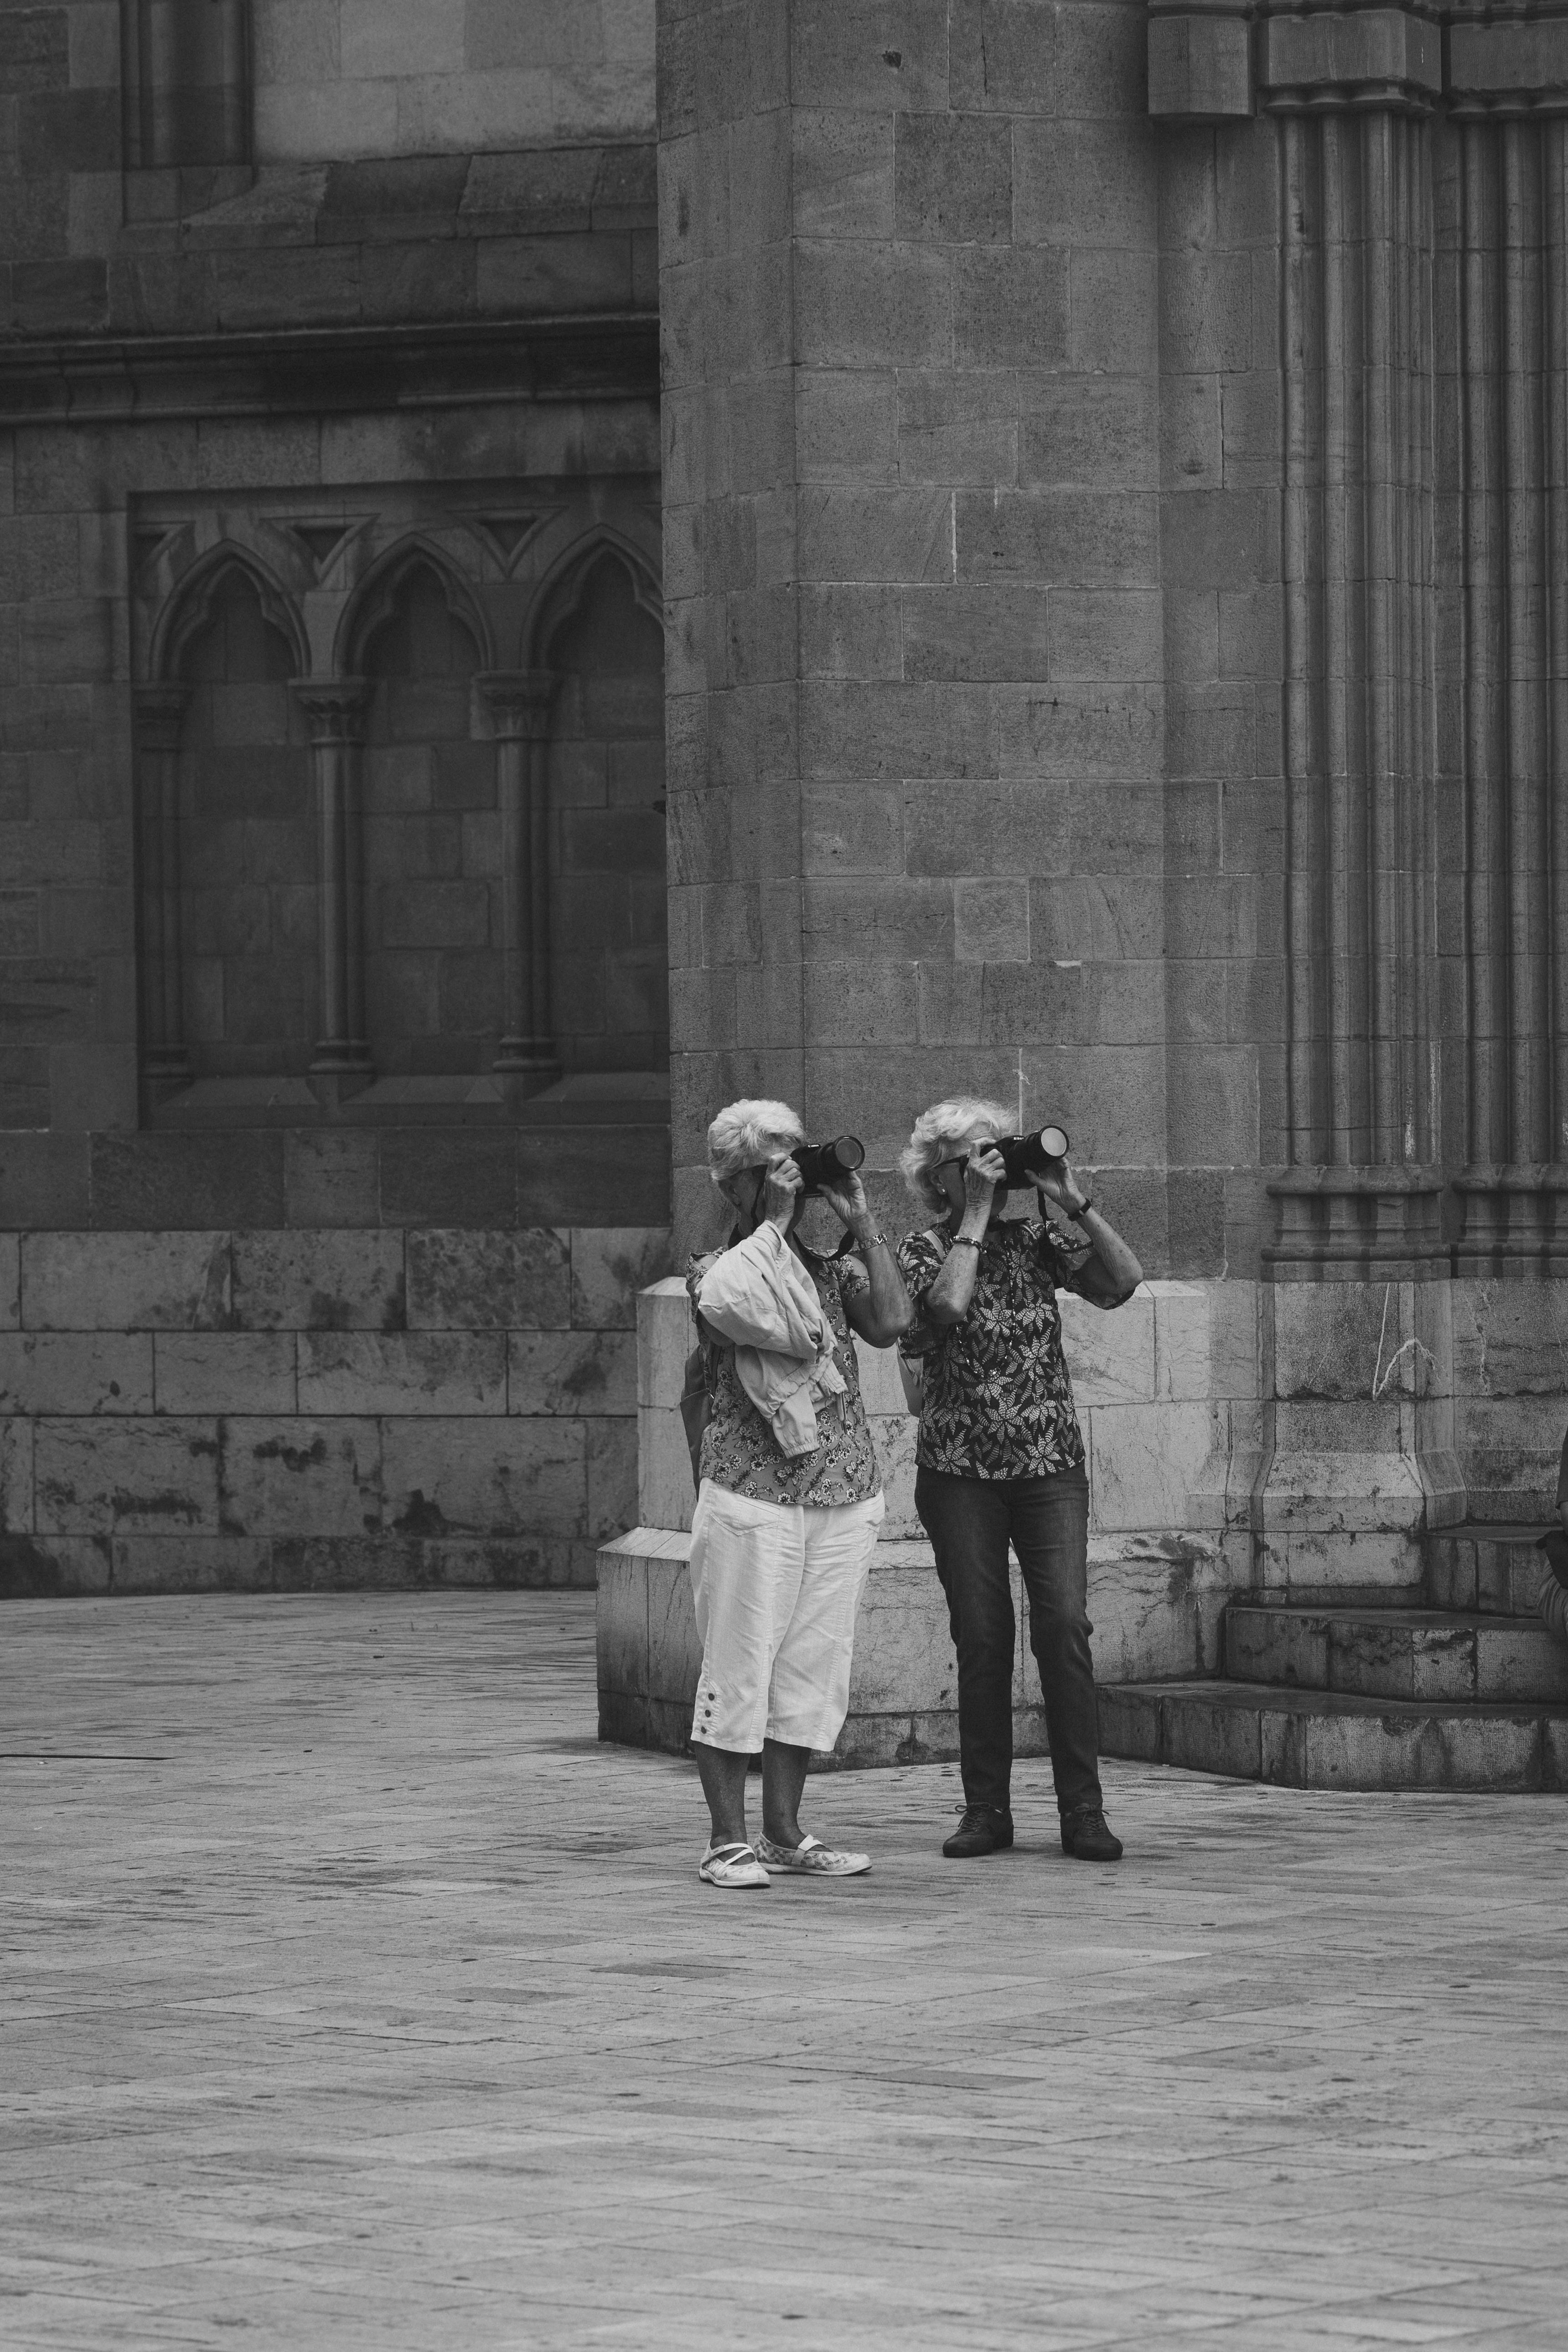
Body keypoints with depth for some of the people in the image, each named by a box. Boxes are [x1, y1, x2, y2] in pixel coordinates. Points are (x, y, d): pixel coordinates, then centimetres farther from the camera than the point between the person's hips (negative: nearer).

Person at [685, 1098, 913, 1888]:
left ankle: (783, 1831, 16)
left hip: (844, 1497, 5)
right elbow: (791, 1327, -19)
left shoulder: (830, 1268, 13)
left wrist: (860, 1224, -3)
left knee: (813, 1668, 7)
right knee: (739, 1666, -3)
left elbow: (891, 1323, -6)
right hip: (751, 1496, -5)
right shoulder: (717, 1274, -1)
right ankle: (728, 1841, 2)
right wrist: (775, 1224, -11)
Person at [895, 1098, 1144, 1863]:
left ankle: (1083, 1812, -7)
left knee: (1065, 1626, -9)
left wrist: (1073, 1202, -8)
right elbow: (949, 1301, -19)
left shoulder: (1034, 1241, 8)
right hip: (959, 1472, -1)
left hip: (1049, 1464, 1)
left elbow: (1123, 1279, -3)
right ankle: (986, 1810, 9)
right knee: (981, 1637, -1)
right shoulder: (922, 1251, 2)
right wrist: (975, 1216, -13)